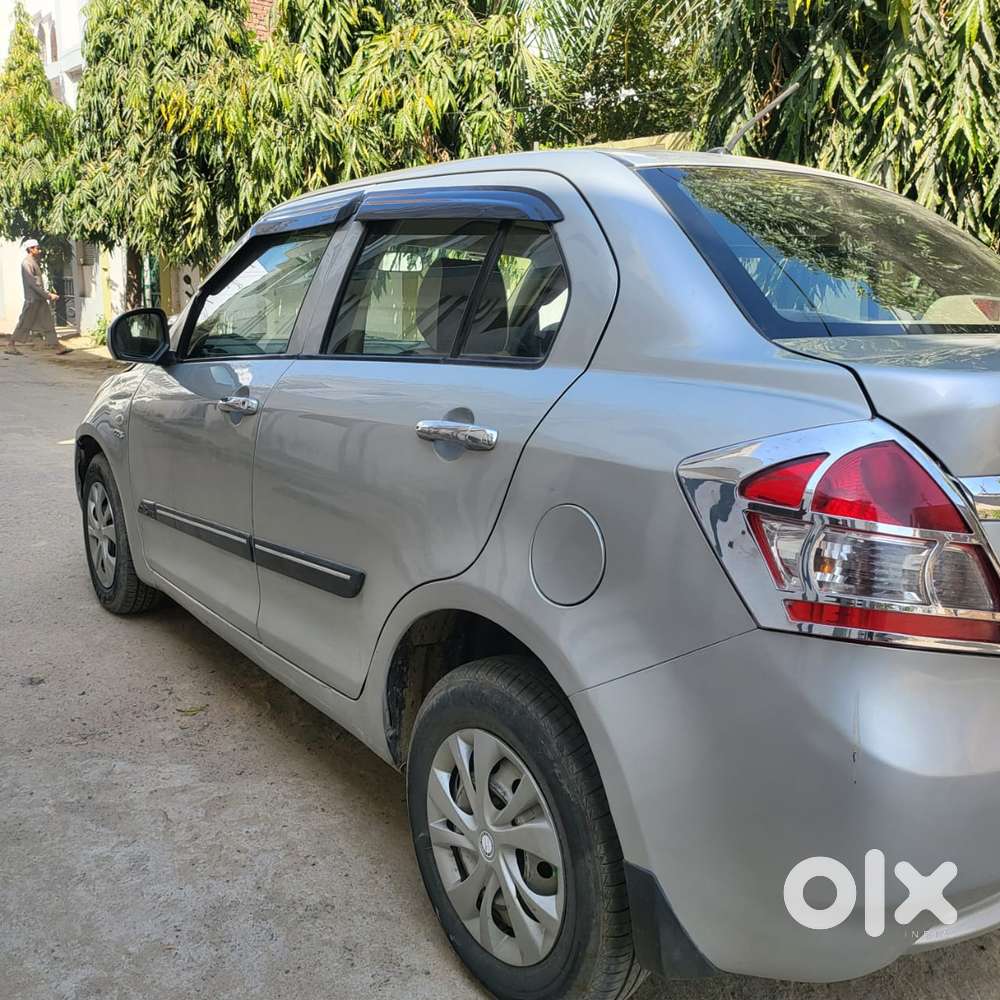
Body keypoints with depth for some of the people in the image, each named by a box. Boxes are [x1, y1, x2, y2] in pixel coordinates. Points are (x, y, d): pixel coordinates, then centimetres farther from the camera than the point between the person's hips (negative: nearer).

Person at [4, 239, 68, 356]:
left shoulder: (34, 262, 15)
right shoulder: (27, 263, -13)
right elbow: (33, 283, -20)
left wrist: (47, 294, 13)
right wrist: (48, 295, -21)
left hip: (41, 299, 9)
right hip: (32, 299, -9)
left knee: (48, 323, 4)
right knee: (25, 323, 0)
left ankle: (56, 346, 2)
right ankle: (11, 345, 10)